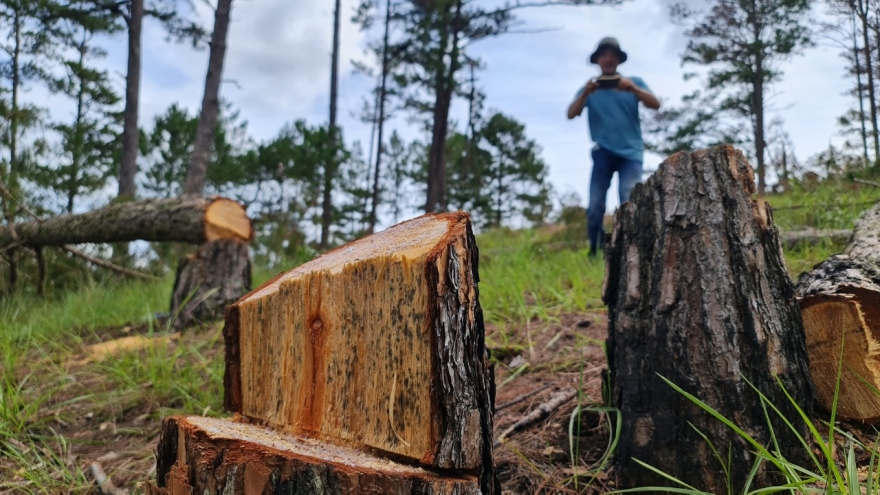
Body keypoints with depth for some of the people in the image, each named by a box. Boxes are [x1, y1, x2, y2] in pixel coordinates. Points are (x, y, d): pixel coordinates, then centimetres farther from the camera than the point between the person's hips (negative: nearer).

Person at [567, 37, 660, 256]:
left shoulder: (634, 82, 11)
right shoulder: (590, 87, 11)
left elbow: (656, 104, -3)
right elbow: (571, 114, -4)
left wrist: (633, 89, -20)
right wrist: (585, 94, -22)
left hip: (631, 152, 0)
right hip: (603, 153, 1)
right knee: (595, 207, -6)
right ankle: (595, 253, 7)